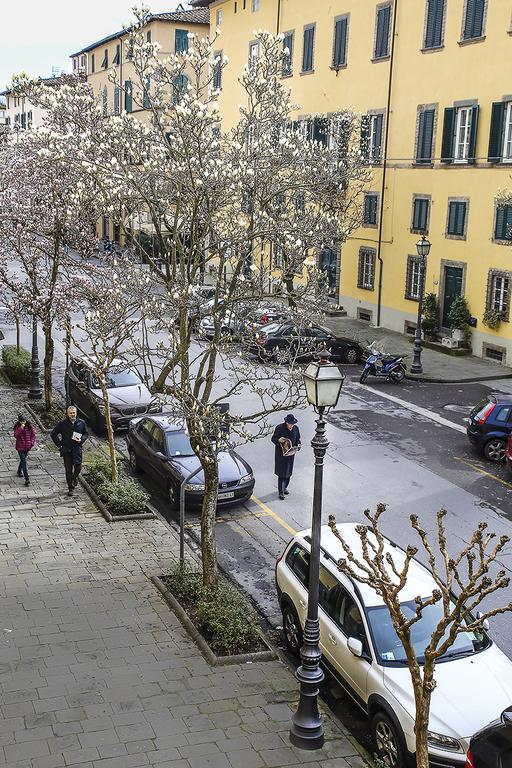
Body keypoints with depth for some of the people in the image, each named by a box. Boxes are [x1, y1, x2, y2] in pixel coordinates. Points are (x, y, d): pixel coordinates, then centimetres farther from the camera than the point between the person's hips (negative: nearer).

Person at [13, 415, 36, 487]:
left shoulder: (29, 426, -2)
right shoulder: (17, 427, -10)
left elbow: (33, 435, 7)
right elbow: (16, 436, -24)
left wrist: (32, 443, -3)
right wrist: (21, 428, -30)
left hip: (27, 447, 4)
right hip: (20, 447, -4)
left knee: (23, 459, 22)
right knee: (24, 462, -12)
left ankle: (19, 471, 49)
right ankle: (27, 479, -17)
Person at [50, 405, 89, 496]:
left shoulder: (81, 423, 3)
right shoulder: (62, 423, -2)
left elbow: (86, 434, 16)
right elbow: (53, 434, 5)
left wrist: (81, 440, -4)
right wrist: (59, 445, 0)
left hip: (77, 448, 1)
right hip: (66, 449, -1)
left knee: (78, 466, -11)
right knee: (68, 469, 2)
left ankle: (75, 477, 24)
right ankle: (70, 488, 13)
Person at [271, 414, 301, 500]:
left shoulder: (296, 428, -1)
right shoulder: (279, 428, -13)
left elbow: (298, 439, 13)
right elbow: (273, 439, -7)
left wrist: (298, 445, -7)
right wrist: (279, 440, -28)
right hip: (280, 454, -4)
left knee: (288, 472, 15)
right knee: (281, 473, -4)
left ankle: (284, 487, 34)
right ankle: (281, 492, 4)